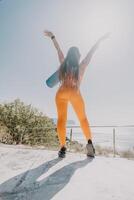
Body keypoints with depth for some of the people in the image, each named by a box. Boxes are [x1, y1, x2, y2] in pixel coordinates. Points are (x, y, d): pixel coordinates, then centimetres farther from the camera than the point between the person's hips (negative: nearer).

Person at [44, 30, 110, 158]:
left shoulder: (64, 63, 9)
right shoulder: (82, 66, 4)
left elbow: (58, 50, 21)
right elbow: (92, 51, 13)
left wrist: (52, 37, 35)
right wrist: (100, 40, 27)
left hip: (61, 93, 2)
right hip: (75, 93, -1)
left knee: (61, 119, 1)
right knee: (83, 118, 14)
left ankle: (62, 147, -6)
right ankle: (89, 142, 1)